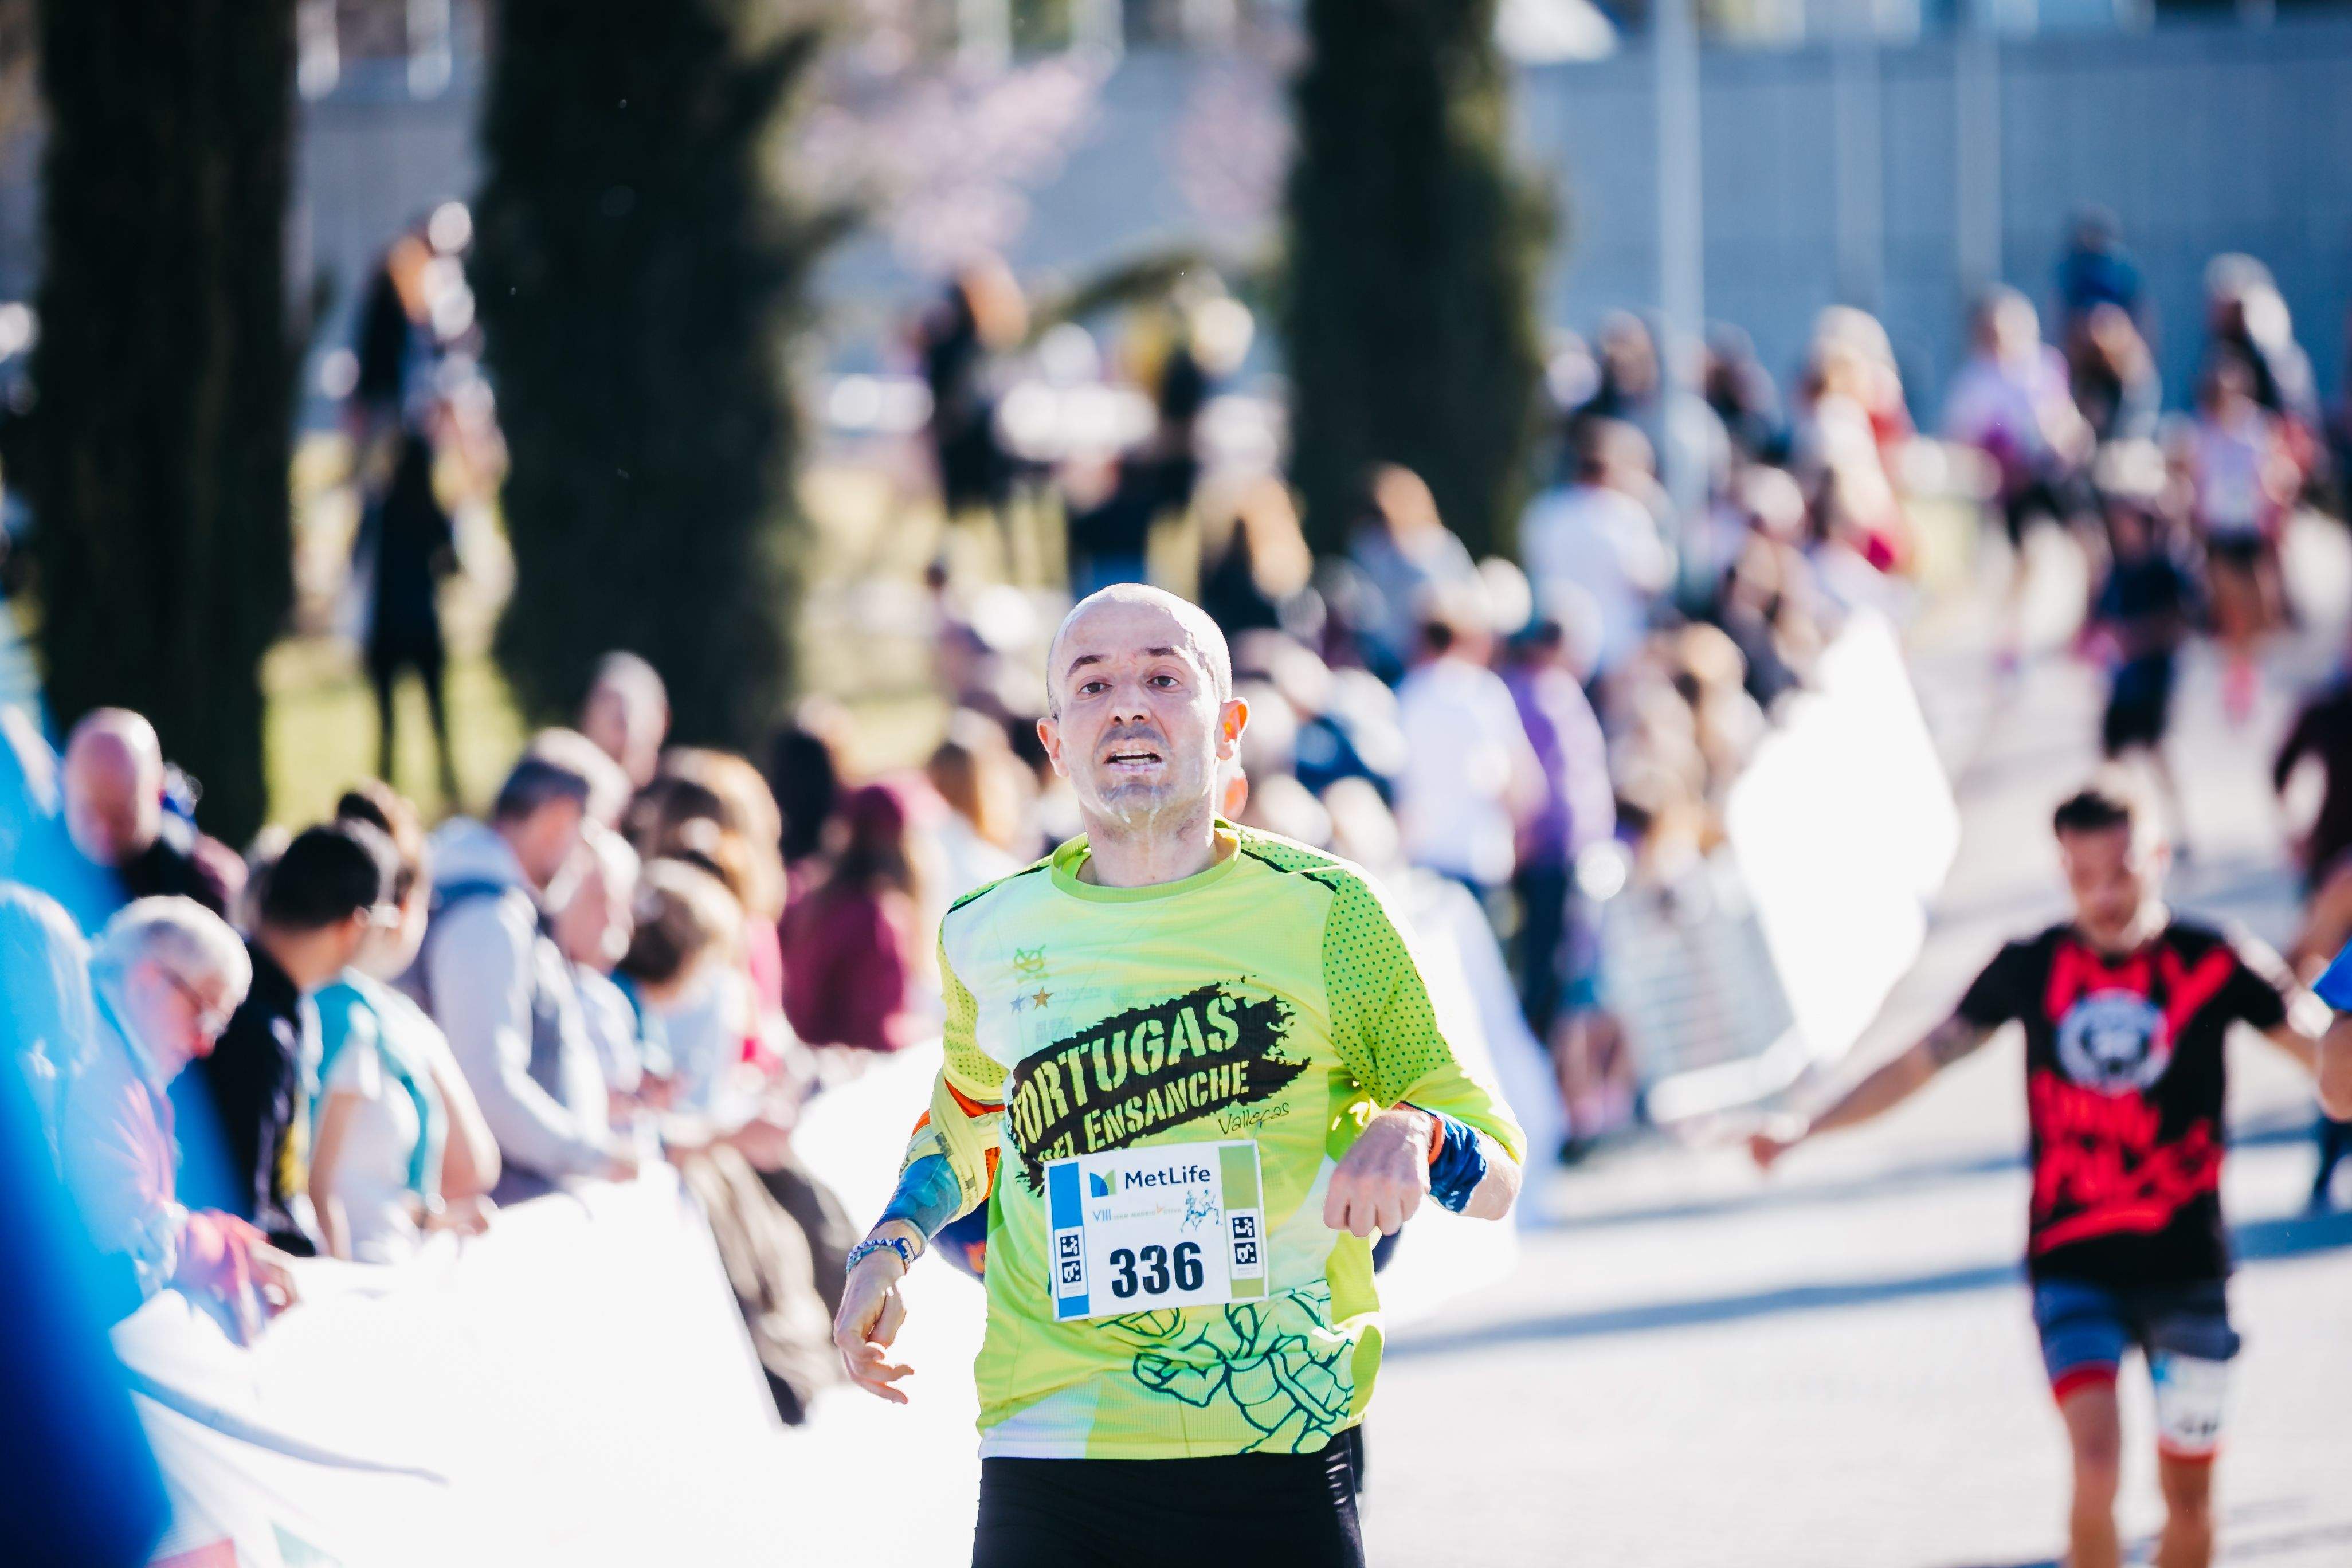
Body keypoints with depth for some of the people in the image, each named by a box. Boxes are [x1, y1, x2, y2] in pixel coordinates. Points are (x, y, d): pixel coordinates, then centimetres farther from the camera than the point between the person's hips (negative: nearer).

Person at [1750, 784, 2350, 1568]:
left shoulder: (2215, 964, -5)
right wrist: (1803, 1129, 0)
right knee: (2096, 1459, -18)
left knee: (2188, 1490, 7)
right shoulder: (2031, 969, 0)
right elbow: (1922, 1062, 6)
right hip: (2073, 1263, 0)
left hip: (2186, 1265, 0)